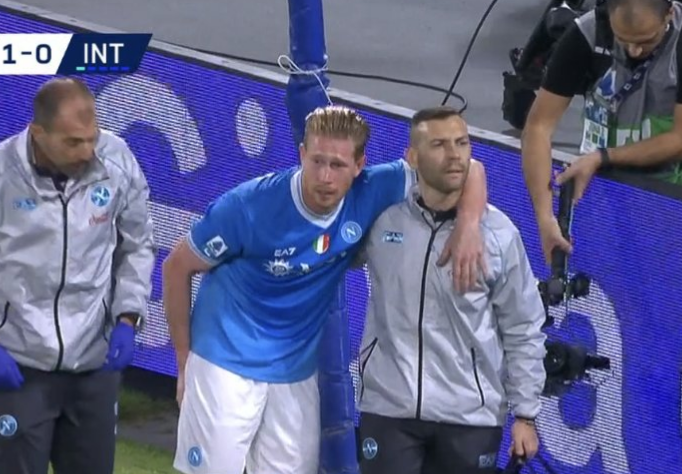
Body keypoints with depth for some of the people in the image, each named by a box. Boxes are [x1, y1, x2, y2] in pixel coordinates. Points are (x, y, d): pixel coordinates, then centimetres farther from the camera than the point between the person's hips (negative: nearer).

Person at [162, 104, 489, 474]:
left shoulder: (369, 195, -12)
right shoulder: (249, 207, -20)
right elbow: (177, 267, -6)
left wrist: (469, 227, -27)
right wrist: (184, 360, -2)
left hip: (298, 372, 4)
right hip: (226, 363, -4)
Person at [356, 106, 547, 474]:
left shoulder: (499, 233, -3)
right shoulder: (381, 218, -3)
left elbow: (523, 330, 3)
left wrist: (525, 414, 2)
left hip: (470, 415, 0)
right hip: (388, 407, 0)